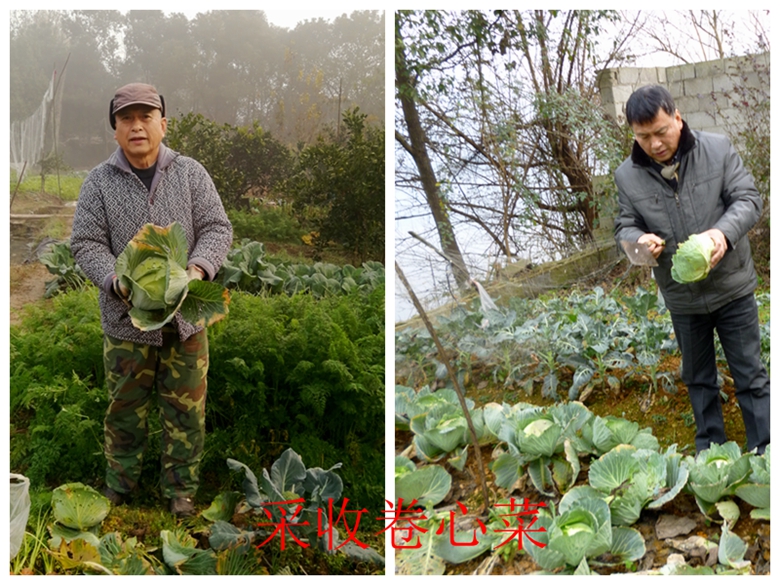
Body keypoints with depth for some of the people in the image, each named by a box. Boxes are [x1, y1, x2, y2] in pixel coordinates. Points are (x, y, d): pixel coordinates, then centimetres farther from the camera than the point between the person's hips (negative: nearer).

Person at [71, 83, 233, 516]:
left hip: (185, 318, 1)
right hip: (126, 319, 0)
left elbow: (217, 229, 0)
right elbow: (86, 245, -3)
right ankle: (119, 487, 31)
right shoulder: (99, 182, 0)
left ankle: (181, 488, 25)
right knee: (125, 411, 11)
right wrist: (117, 281, -22)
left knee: (186, 411, 8)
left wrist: (199, 268, -21)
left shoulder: (191, 173, 1)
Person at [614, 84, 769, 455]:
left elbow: (748, 199, -9)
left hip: (732, 287, -2)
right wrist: (639, 241, -22)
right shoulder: (627, 176, -6)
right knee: (698, 379, 17)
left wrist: (724, 232, -30)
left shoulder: (718, 150, -10)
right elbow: (624, 227, 2)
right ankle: (710, 451, 33)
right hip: (682, 297, 2)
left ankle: (763, 452, 18)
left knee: (750, 375, 6)